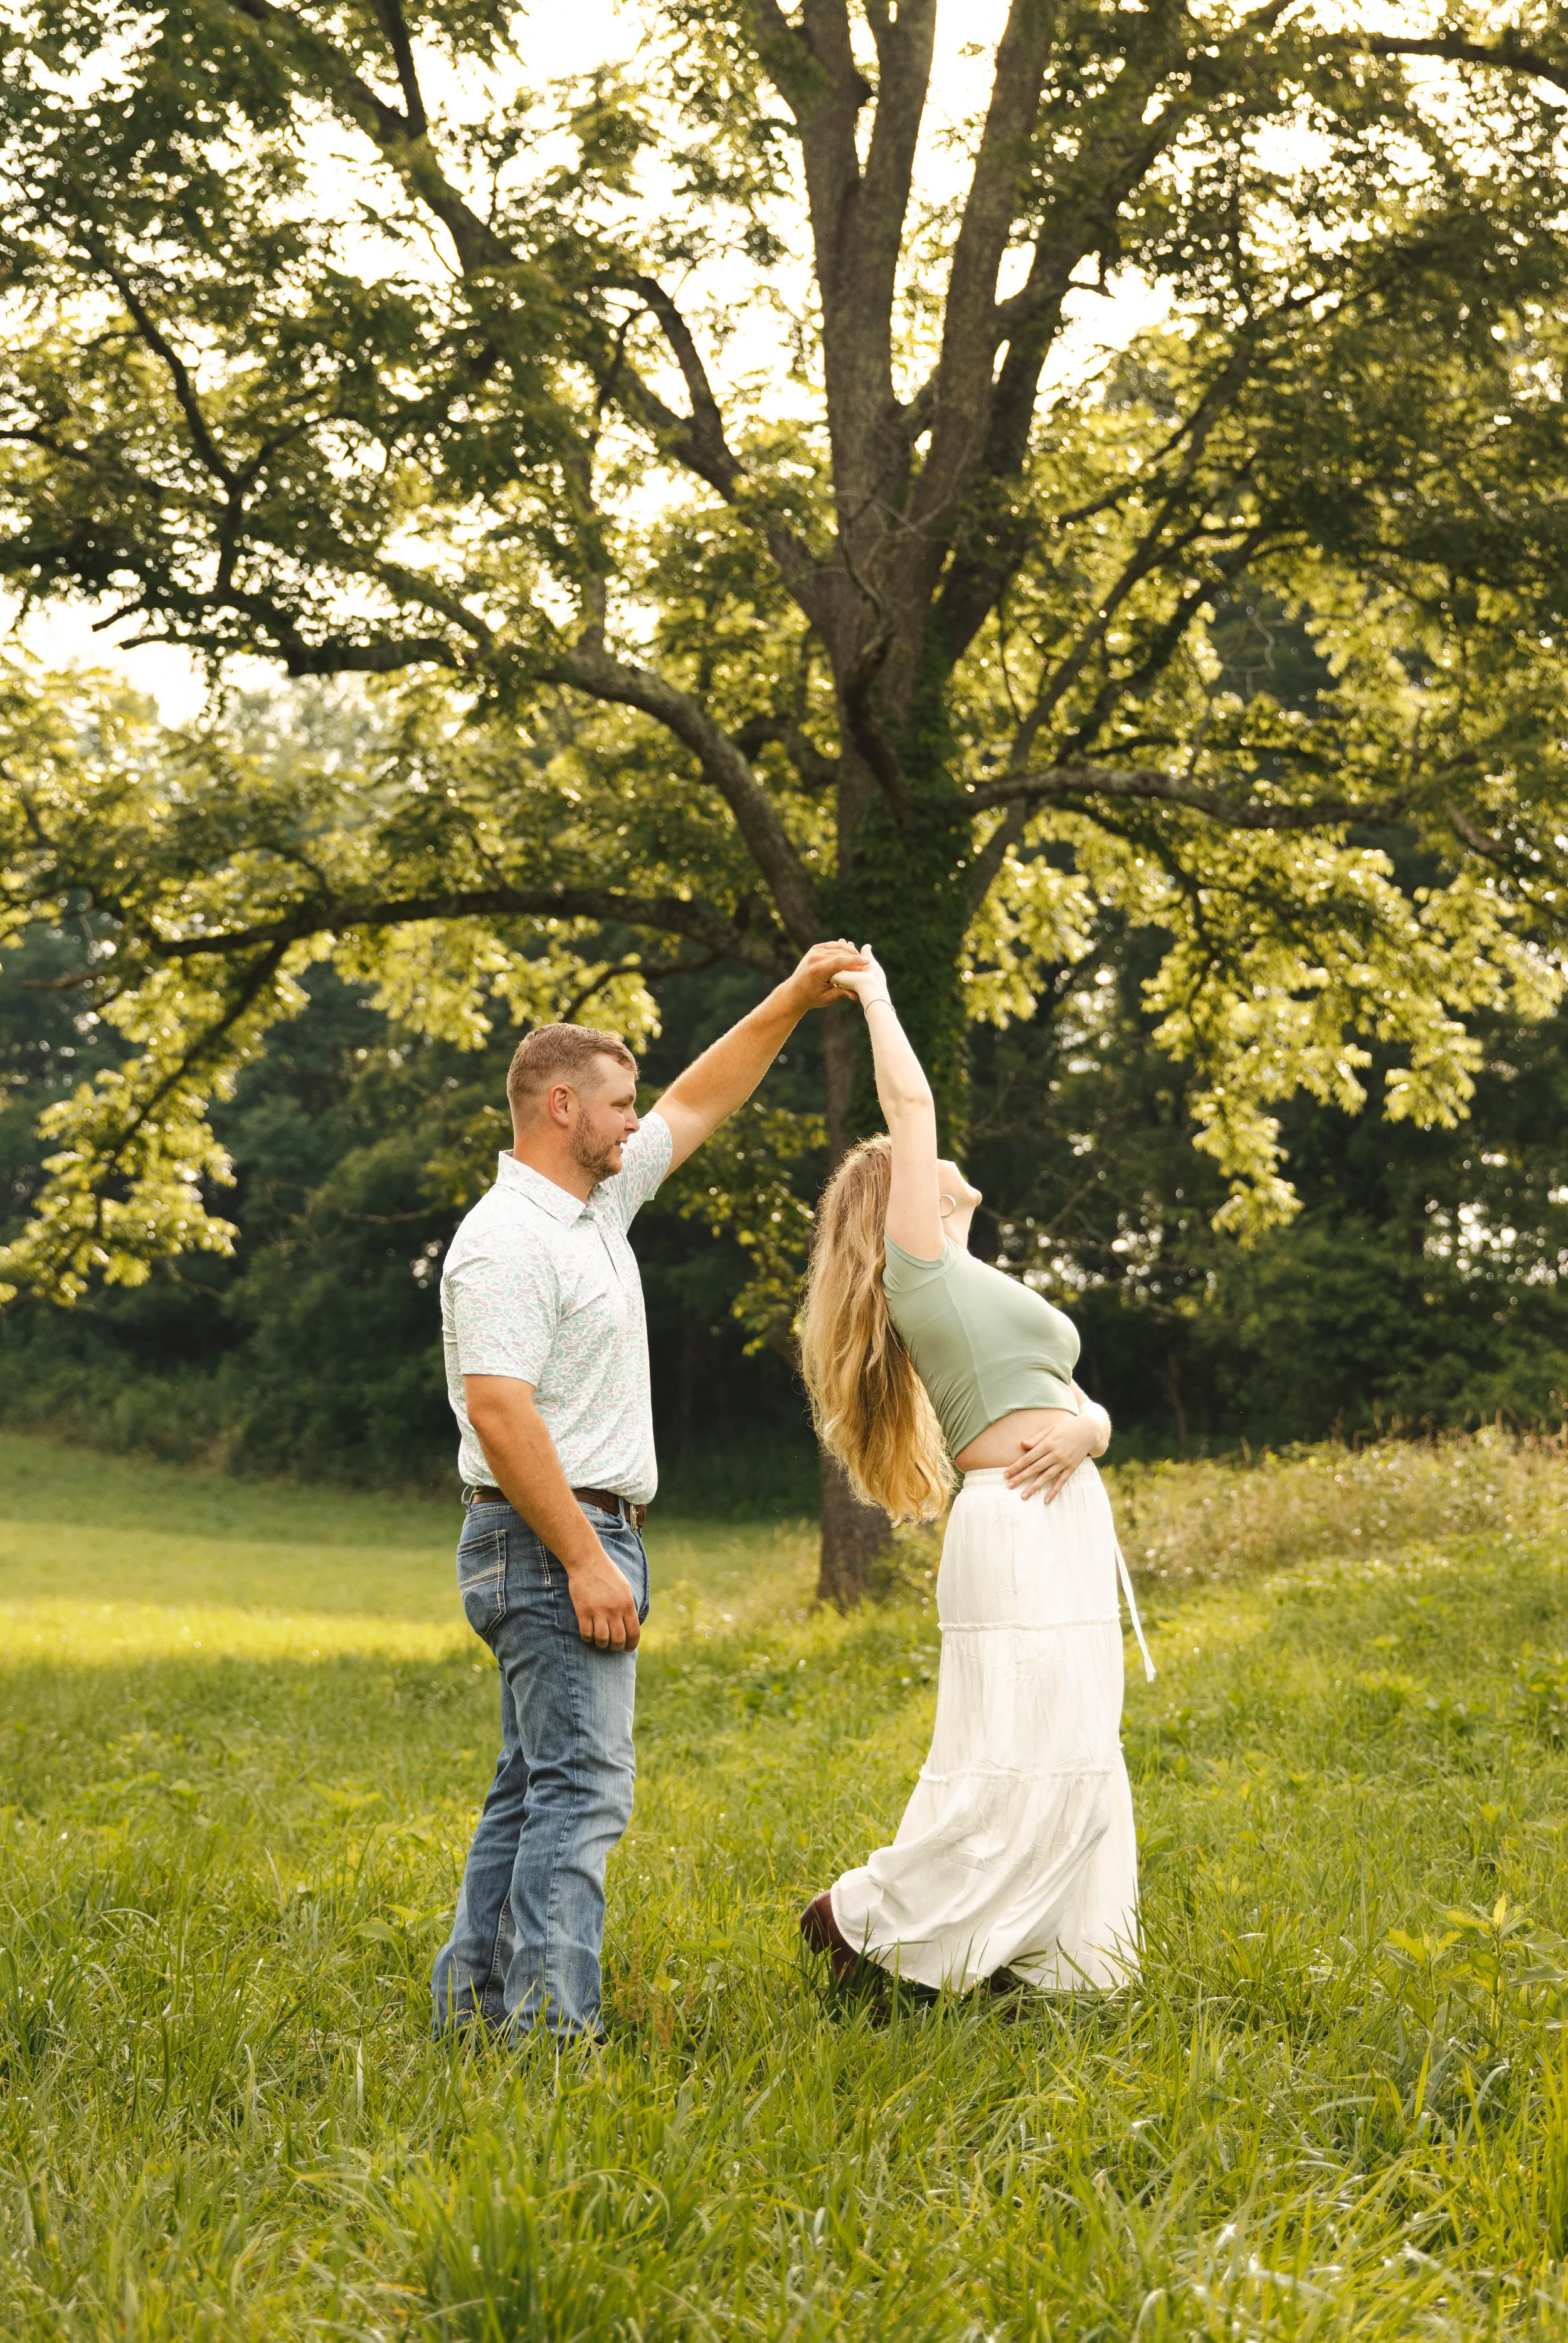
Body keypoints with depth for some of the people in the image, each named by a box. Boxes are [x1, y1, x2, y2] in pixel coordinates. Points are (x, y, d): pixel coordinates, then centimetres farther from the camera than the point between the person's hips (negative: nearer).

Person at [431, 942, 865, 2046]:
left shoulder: (597, 1203, 14)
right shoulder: (507, 1240, -16)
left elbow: (698, 1105, 25)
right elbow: (500, 1414, -24)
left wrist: (792, 1000, 19)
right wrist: (585, 1561, -25)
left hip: (589, 1543, 11)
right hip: (553, 1544, -10)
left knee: (537, 1788, 12)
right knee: (582, 1791, -12)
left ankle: (480, 2001, 17)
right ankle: (550, 2026, -13)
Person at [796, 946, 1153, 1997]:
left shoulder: (979, 1288, 25)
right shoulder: (918, 1261, 0)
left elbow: (1088, 1403, 19)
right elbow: (909, 1101, -3)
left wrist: (1084, 1428, -5)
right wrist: (873, 996, 11)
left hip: (1069, 1521, 9)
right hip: (1015, 1528, -9)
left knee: (1070, 1756, 8)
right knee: (1017, 1756, -11)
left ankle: (1030, 1950, 14)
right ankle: (865, 1913, 1)